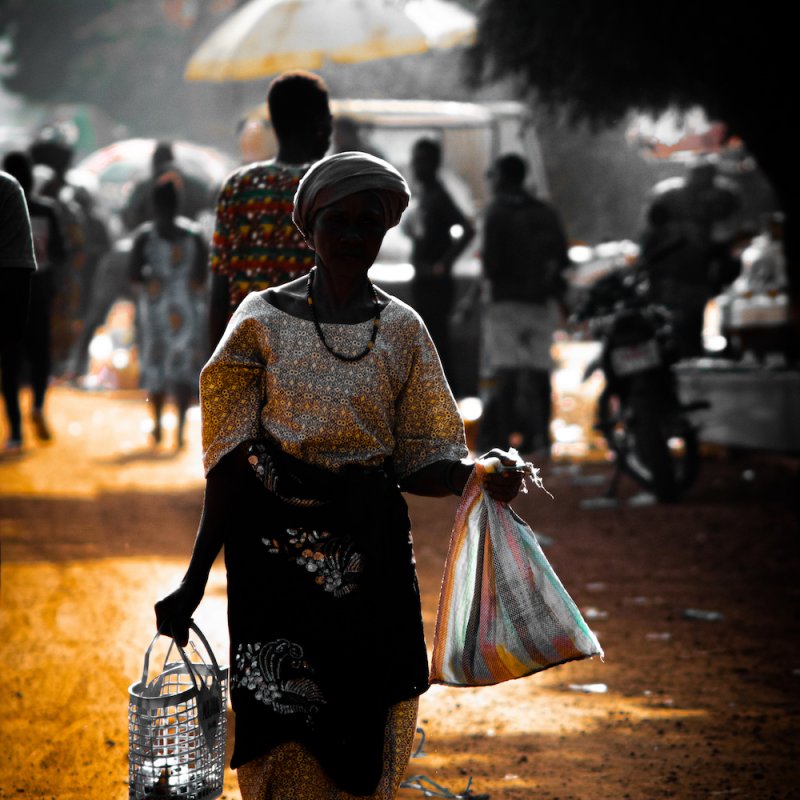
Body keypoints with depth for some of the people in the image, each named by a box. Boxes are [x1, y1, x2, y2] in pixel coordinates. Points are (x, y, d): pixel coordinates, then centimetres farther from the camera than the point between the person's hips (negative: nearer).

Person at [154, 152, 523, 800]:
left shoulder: (401, 329, 8)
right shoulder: (263, 320, 2)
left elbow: (420, 462, 5)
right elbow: (230, 464, -1)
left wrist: (476, 473, -18)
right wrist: (194, 582, -6)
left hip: (371, 557, 2)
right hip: (275, 550, -2)